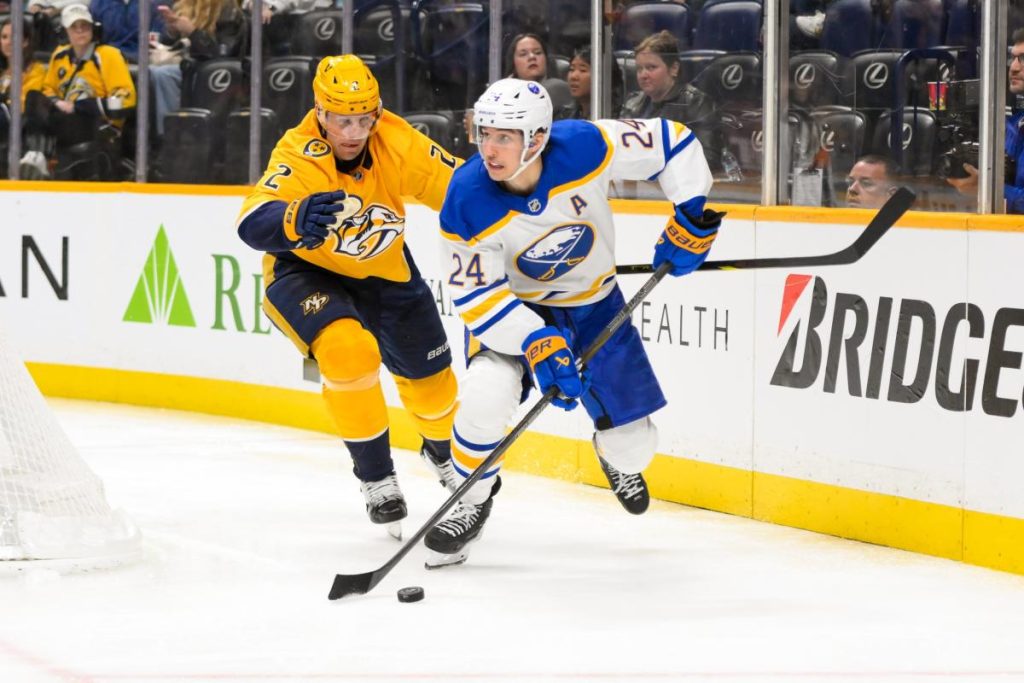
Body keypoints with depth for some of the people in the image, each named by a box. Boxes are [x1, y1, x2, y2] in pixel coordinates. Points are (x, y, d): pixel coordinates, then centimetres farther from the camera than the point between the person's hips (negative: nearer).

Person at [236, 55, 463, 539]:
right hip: (304, 270, -4)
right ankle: (375, 476, -13)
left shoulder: (398, 143, -25)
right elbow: (252, 225, -49)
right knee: (348, 349, -30)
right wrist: (295, 219, -70)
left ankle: (442, 447, 50)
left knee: (429, 373, 15)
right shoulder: (298, 156, -34)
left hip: (382, 269, 4)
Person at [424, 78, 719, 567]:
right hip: (512, 306, -2)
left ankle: (618, 458, 45)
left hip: (594, 302, 2)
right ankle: (471, 500, -2)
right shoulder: (467, 202, -29)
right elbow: (475, 294, -24)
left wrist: (691, 217, -19)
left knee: (633, 442, 3)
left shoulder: (585, 147, -30)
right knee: (487, 393, -31)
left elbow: (671, 141, -16)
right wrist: (536, 344, -36)